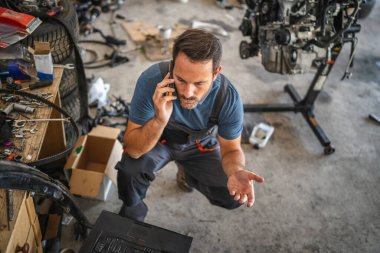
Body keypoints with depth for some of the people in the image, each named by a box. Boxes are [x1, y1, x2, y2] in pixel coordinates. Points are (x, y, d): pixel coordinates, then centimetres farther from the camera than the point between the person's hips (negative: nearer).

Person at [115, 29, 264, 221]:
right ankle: (132, 216, 5)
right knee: (130, 170, -32)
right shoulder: (151, 80, -35)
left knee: (234, 197, -13)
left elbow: (231, 149, -17)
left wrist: (236, 171, -41)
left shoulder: (228, 97, -31)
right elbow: (133, 149, -30)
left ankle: (190, 173, 21)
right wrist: (160, 120, -50)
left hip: (200, 145, 2)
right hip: (158, 139, -2)